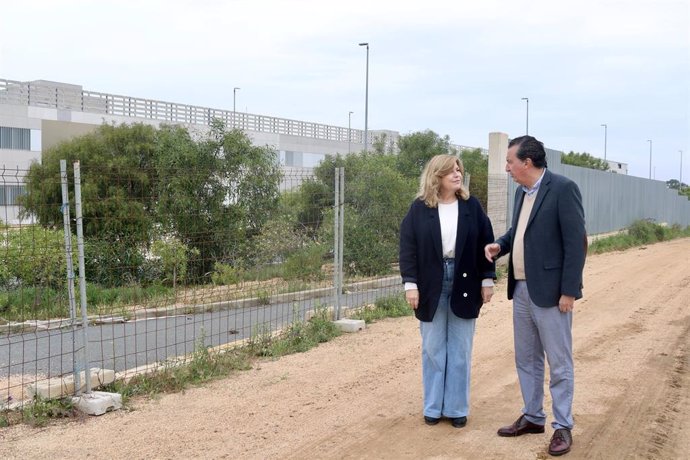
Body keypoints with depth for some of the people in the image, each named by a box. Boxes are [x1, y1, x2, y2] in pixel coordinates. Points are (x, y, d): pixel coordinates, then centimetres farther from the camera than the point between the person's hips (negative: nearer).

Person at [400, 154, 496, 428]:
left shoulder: (472, 206, 2)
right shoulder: (419, 209, -3)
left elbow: (485, 243, 3)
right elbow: (408, 246, -4)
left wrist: (487, 279, -1)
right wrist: (410, 283, -10)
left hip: (464, 285, 1)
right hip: (431, 286, -1)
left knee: (460, 350, 7)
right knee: (433, 349, 8)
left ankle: (457, 408, 18)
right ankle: (433, 407, 20)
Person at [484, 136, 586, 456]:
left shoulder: (563, 188, -14)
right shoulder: (522, 191, 11)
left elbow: (576, 242, -16)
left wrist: (569, 290, -18)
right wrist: (501, 244, 3)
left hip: (550, 291, -8)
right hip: (522, 289, 8)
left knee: (559, 363, 3)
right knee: (526, 359, 16)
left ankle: (562, 427, 14)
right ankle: (533, 417, 29)